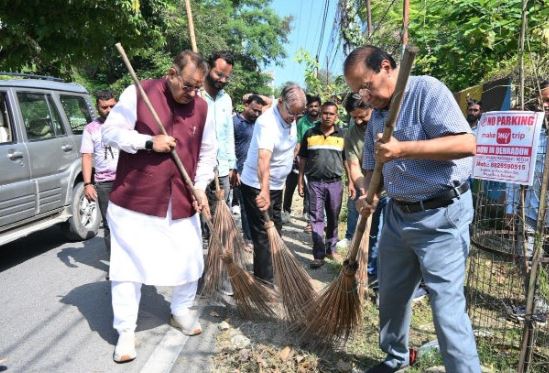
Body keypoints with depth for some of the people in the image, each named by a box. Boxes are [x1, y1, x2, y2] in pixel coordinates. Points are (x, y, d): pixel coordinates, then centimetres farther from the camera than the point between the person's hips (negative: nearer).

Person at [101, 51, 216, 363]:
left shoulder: (202, 108, 4)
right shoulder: (137, 93, -7)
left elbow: (208, 152, 10)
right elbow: (111, 132, -7)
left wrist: (201, 187, -1)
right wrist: (149, 142, -19)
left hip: (182, 202, 4)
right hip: (134, 198, -3)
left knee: (190, 260, 10)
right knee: (127, 264, 2)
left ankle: (181, 311, 35)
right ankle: (126, 331, 17)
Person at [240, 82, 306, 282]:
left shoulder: (290, 119, 1)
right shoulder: (267, 122, -27)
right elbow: (264, 158, -42)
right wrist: (264, 190, -55)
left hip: (276, 185, 9)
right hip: (257, 187, -9)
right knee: (263, 234, -5)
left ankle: (274, 272, 36)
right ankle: (265, 281, 5)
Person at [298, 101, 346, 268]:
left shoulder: (342, 135, 4)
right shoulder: (310, 134, 3)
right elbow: (303, 159, 7)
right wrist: (300, 180, 3)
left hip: (335, 182, 1)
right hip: (314, 182, -1)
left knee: (333, 218, 12)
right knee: (316, 218, -2)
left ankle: (330, 248, 28)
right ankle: (319, 255, 1)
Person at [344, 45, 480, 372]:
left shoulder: (427, 90, -12)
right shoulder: (377, 116, 11)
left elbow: (466, 144, -22)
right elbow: (372, 168, 15)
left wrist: (403, 149, -27)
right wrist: (368, 196, -6)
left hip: (441, 215, -8)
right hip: (397, 214, 8)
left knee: (447, 306, -6)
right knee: (391, 293, 17)